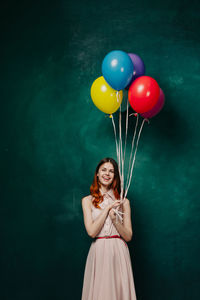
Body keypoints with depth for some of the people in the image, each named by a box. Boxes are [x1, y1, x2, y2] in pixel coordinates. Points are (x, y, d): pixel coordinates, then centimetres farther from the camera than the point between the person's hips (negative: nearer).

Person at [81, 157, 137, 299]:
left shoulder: (123, 202, 7)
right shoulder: (88, 201, 5)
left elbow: (128, 236, 3)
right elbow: (91, 231, -6)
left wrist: (114, 219, -13)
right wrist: (107, 208, -8)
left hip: (119, 253, 1)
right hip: (98, 252, -1)